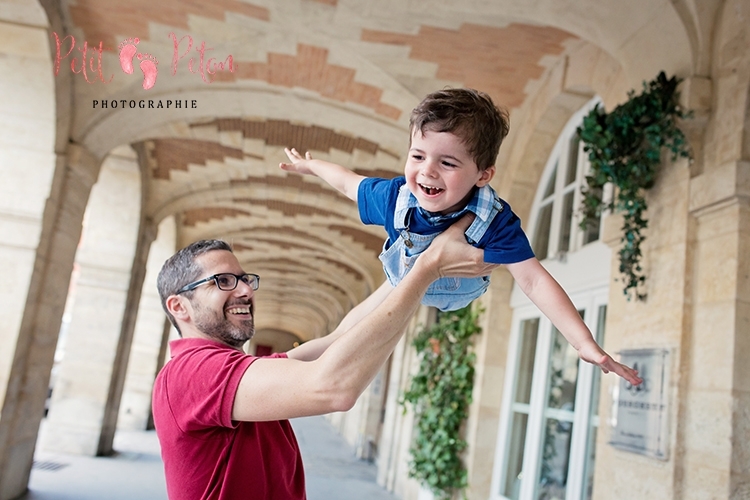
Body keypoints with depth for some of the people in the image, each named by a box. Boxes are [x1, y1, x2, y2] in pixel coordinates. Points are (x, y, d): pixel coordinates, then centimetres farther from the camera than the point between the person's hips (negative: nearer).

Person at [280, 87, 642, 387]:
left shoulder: (496, 222, -42)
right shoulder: (394, 197, -35)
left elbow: (533, 281, -45)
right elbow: (349, 183, -14)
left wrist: (585, 344, -54)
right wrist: (309, 165, 5)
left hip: (458, 295, -1)